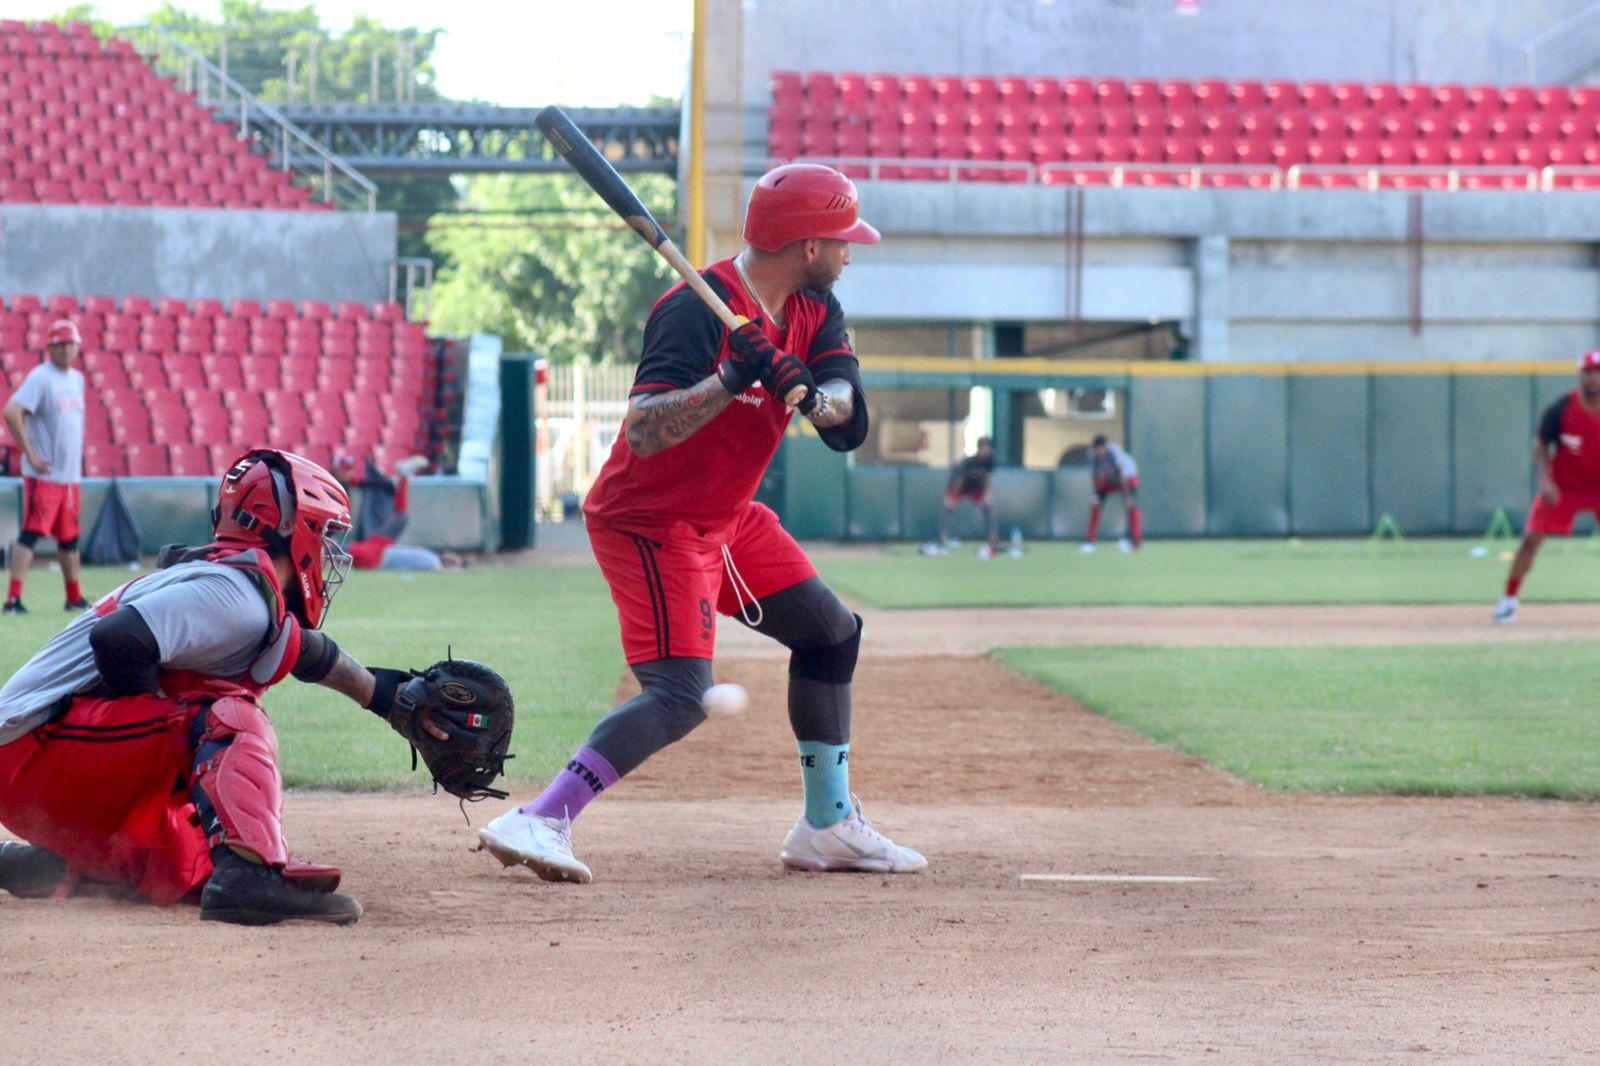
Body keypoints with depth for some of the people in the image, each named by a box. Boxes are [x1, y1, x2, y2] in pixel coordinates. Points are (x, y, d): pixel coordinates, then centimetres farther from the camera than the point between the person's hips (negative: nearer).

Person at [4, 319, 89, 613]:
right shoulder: (40, 377, -12)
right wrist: (30, 454, -21)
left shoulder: (77, 379, 13)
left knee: (69, 538, 15)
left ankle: (75, 599, 25)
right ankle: (13, 598, -16)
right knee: (31, 533, -13)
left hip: (71, 475, 8)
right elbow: (11, 412, -23)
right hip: (44, 475, -8)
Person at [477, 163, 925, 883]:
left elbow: (848, 414, -9)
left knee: (832, 635, 16)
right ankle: (539, 822, -31)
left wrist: (813, 395, -31)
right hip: (649, 521, -10)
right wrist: (733, 379, -41)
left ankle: (829, 826, 26)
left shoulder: (813, 310, 3)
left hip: (727, 517, 10)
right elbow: (644, 432, -31)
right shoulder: (698, 311, -24)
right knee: (681, 695, -24)